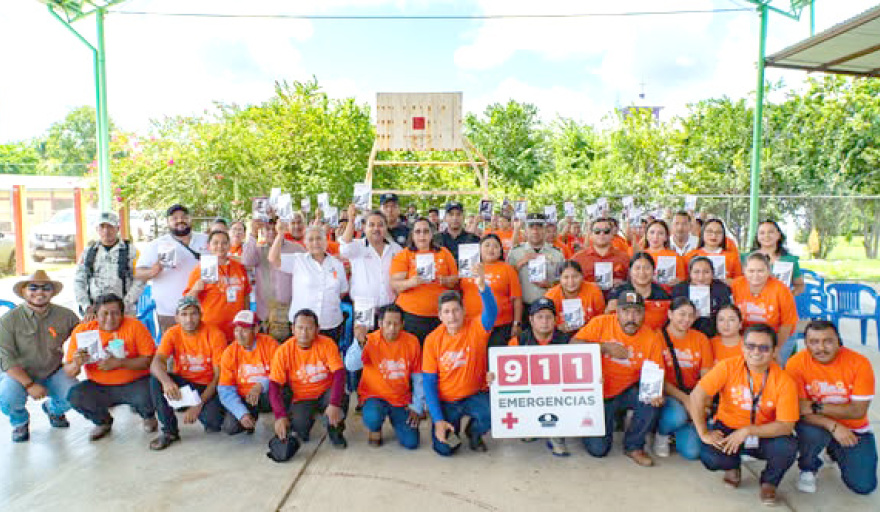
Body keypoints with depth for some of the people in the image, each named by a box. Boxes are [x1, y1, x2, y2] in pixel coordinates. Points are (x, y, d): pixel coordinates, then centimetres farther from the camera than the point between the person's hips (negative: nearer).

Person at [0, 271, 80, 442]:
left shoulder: (65, 315, -5)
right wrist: (29, 384, -22)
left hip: (53, 373, 1)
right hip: (19, 375, -1)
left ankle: (53, 409, 16)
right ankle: (20, 421, 9)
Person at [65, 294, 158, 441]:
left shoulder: (134, 326, -11)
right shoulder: (82, 330, -5)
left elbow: (150, 359, -15)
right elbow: (69, 372, -4)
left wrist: (119, 363, -25)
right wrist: (77, 364, -28)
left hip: (134, 384, -3)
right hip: (99, 387, 3)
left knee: (148, 395, -31)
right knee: (74, 396, -23)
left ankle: (148, 416, 11)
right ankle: (103, 422, 11)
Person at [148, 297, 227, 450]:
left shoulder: (215, 334, -15)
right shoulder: (172, 334, -7)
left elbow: (219, 375, -16)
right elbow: (156, 363, -24)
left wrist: (199, 404, -24)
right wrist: (166, 381, -47)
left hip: (207, 387, -3)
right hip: (182, 383, 3)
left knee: (213, 422, -29)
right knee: (156, 380, -25)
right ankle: (169, 431, -10)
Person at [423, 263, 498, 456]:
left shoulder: (477, 328, -14)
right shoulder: (432, 340, -11)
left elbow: (491, 312, -38)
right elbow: (429, 382, -7)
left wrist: (482, 286, -58)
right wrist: (438, 420, -14)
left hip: (474, 395, 0)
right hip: (445, 400, 1)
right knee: (443, 449, -11)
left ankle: (473, 432, 8)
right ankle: (451, 429, 27)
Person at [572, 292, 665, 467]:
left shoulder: (652, 338, -7)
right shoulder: (601, 323, -11)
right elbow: (573, 345, -17)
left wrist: (655, 394, -27)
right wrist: (605, 347, -26)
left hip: (627, 392, 2)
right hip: (599, 395, -2)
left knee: (653, 400, -29)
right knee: (598, 449, -11)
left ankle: (634, 446, -3)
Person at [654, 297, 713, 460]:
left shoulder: (701, 339, 8)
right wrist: (683, 398, -17)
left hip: (693, 396, 3)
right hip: (666, 395, -3)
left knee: (692, 451, -15)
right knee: (677, 416, -37)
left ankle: (678, 431, 21)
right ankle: (662, 433, 0)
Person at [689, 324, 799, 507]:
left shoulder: (784, 381, -15)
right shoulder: (729, 367, -16)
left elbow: (786, 426, -17)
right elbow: (697, 396, -18)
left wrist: (747, 431, -27)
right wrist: (704, 433, -20)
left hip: (764, 435, 1)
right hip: (727, 428, 0)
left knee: (788, 448, -30)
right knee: (709, 457, -28)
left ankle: (769, 481, 6)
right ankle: (733, 467, 14)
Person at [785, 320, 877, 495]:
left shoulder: (859, 363, -16)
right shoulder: (796, 364, -18)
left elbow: (858, 410, -17)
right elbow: (799, 409, -18)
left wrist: (817, 407, -26)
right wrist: (833, 426, -31)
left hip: (853, 429, 2)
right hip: (816, 424, -1)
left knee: (864, 486, -7)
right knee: (812, 432, -35)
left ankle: (836, 453, 27)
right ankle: (808, 468, 0)